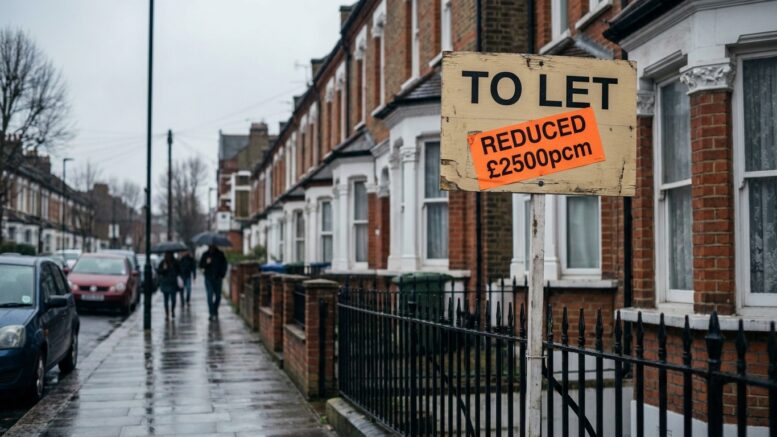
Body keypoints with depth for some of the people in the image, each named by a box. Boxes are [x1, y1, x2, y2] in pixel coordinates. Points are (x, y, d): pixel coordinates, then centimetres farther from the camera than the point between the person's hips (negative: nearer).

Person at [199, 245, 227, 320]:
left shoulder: (220, 254, 2)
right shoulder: (205, 255, 4)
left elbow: (224, 265, 6)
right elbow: (201, 265, 2)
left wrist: (222, 274, -5)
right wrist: (206, 262, -19)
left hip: (217, 278, 1)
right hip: (208, 278, -1)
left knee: (218, 296, 8)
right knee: (210, 295, -8)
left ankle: (215, 311, 29)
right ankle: (212, 313, -7)